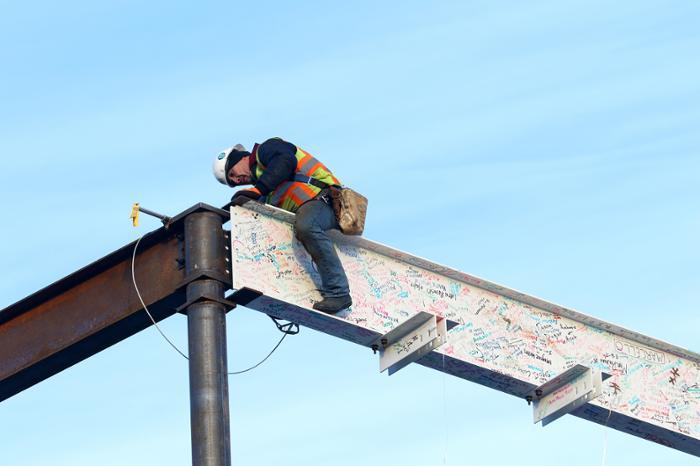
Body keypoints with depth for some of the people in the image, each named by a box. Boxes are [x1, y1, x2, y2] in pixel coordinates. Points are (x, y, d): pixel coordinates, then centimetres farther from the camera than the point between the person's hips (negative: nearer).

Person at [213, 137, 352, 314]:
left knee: (305, 226, -36)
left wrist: (258, 189, -22)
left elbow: (286, 162, -17)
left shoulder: (266, 149, 5)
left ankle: (337, 292, -39)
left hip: (322, 195, -11)